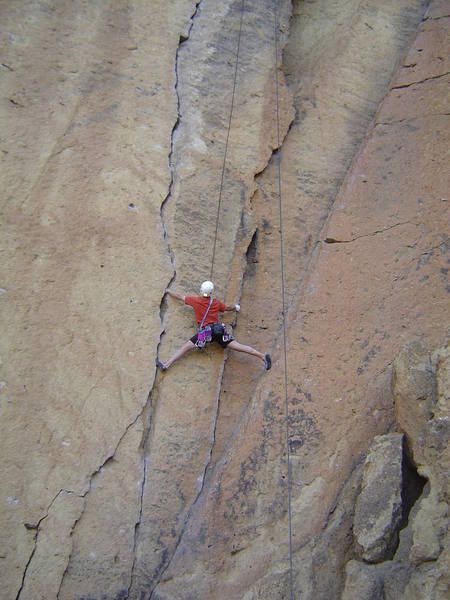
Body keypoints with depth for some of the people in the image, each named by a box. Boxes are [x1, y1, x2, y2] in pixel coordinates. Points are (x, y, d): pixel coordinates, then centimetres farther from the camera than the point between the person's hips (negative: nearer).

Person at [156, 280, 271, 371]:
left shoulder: (195, 300, 6)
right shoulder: (216, 302, 14)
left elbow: (179, 296, 18)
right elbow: (228, 308, 32)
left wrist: (169, 291, 38)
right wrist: (235, 307, 55)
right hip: (218, 329, 3)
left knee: (186, 346, -8)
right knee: (237, 345, -2)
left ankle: (166, 364, -18)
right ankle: (262, 356, -9)